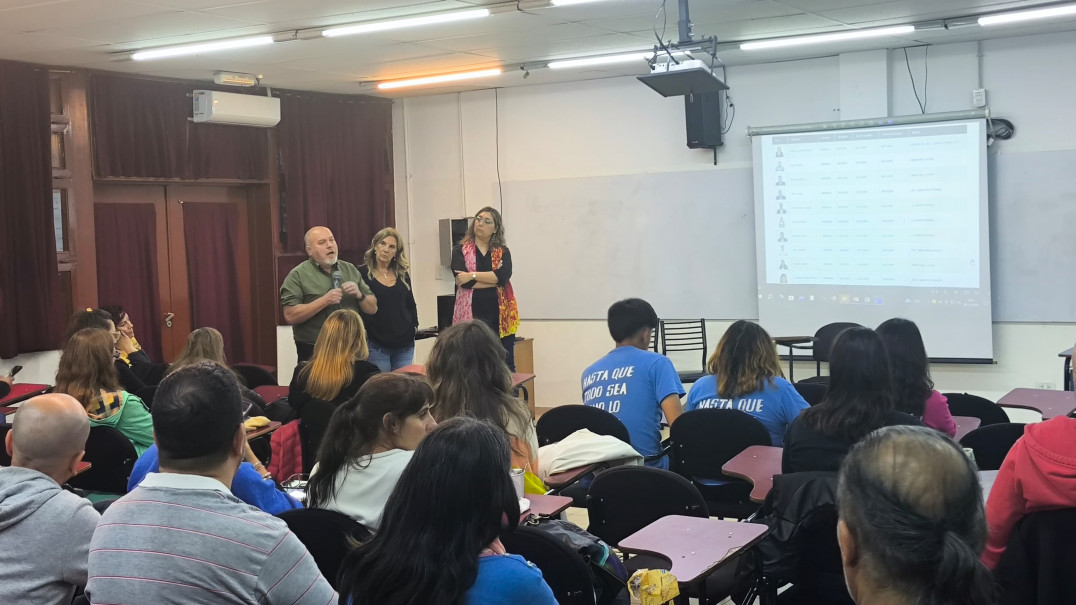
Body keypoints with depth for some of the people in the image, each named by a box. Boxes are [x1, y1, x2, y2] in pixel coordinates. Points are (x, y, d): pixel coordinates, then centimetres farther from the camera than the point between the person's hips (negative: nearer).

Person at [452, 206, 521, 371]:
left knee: (506, 366, 3)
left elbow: (504, 275, -10)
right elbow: (462, 279, -11)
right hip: (471, 316, -2)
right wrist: (494, 279, -8)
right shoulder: (460, 250, 6)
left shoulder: (502, 252, 11)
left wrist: (472, 276, -13)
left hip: (500, 316, 2)